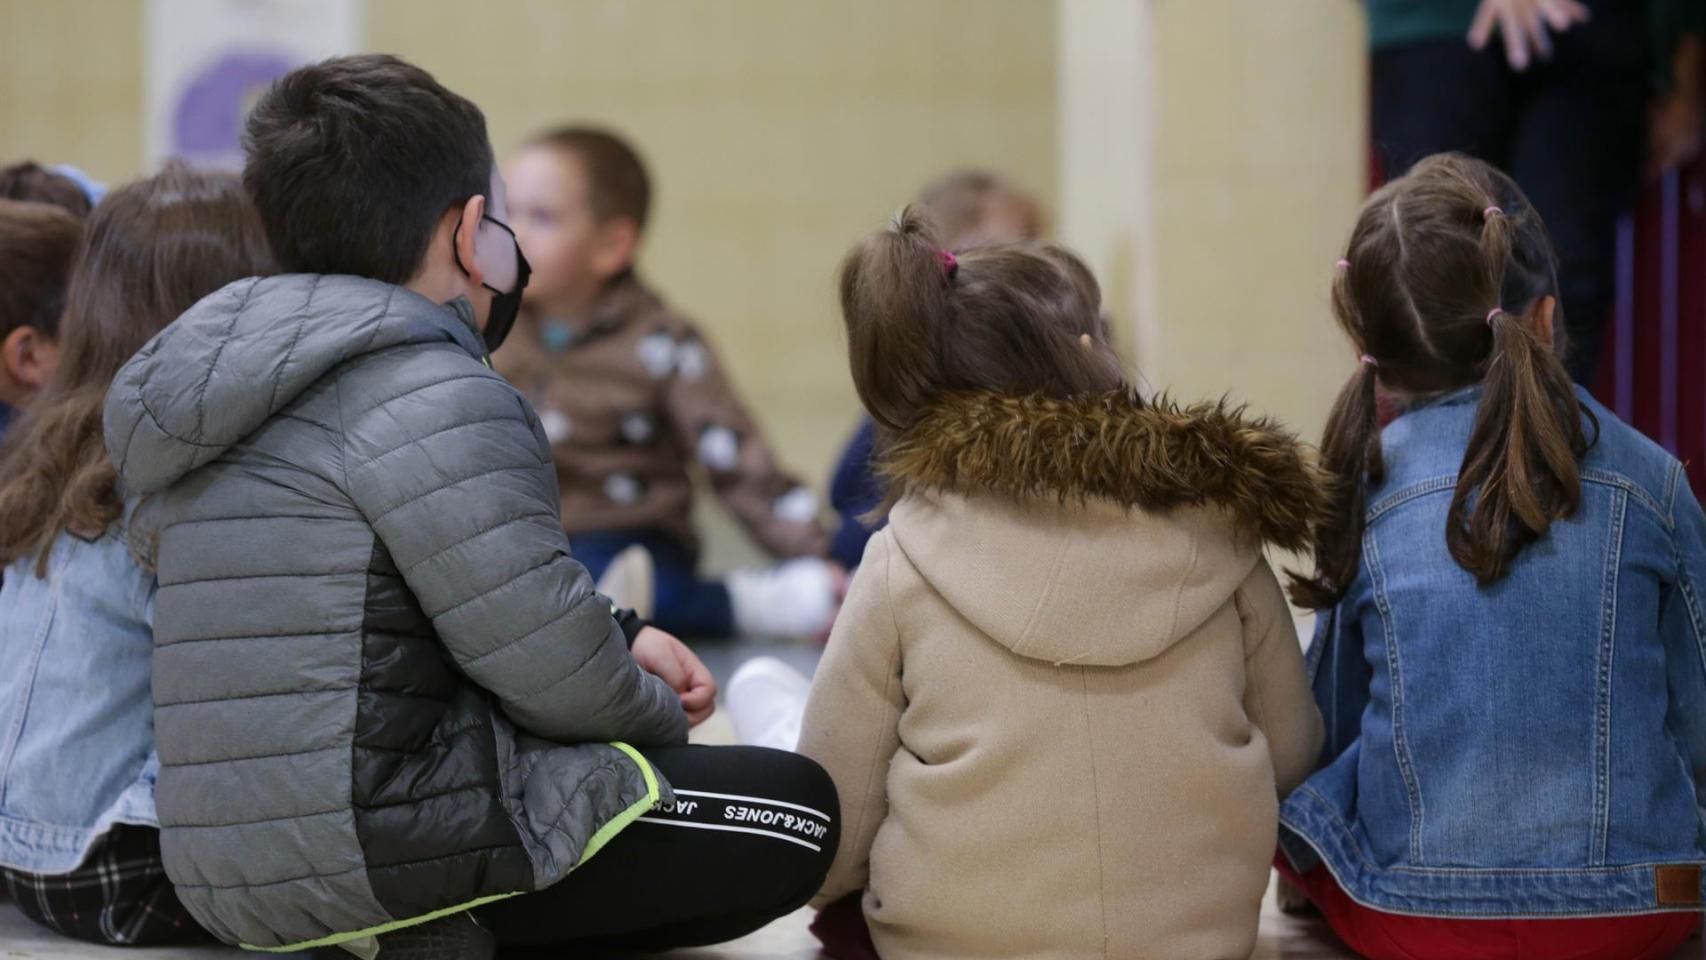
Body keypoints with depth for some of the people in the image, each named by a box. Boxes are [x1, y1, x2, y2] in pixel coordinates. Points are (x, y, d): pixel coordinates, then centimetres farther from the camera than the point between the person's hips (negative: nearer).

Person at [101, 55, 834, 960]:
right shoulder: (437, 395, -15)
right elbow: (552, 669, -14)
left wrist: (623, 640, 16)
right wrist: (662, 715, 6)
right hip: (378, 841, -9)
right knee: (796, 807, 2)